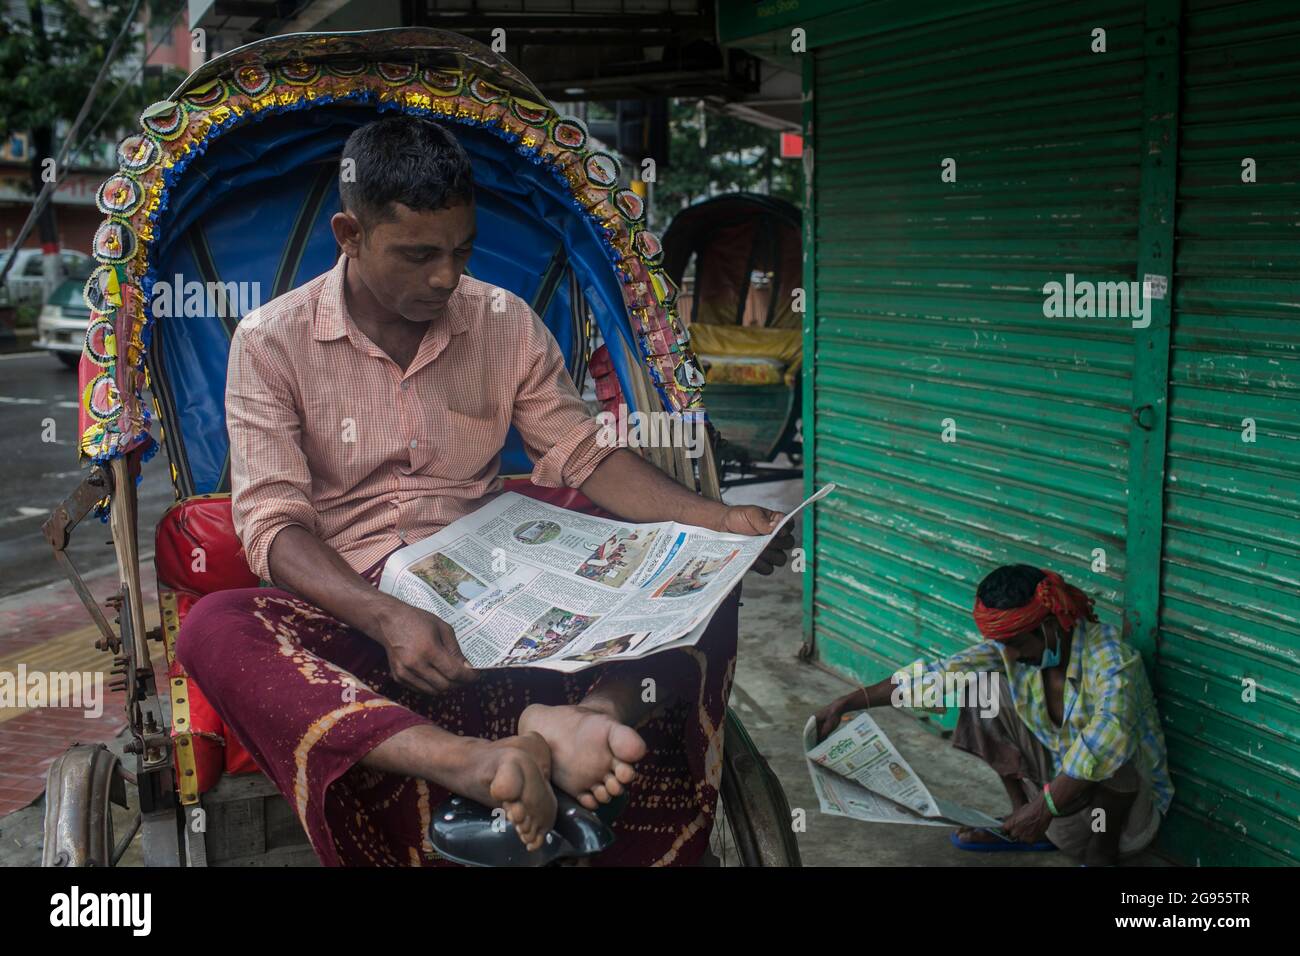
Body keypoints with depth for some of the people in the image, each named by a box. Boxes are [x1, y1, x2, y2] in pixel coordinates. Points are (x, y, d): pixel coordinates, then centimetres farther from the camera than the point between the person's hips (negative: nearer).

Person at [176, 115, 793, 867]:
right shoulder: (272, 343, -2)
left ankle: (588, 717, -48)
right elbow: (273, 524, -10)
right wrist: (386, 619, -29)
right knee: (213, 630, -34)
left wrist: (719, 520, -12)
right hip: (355, 605, -2)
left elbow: (584, 456, 6)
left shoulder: (506, 324, 7)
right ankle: (466, 760, -50)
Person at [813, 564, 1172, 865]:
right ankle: (1025, 823, 4)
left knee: (1102, 750, -38)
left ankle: (1102, 854, -11)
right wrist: (847, 703, -20)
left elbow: (1109, 735, -48)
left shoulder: (1111, 661, -31)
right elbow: (941, 674, -15)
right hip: (1057, 782, 6)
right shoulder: (1013, 647, -13)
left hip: (1130, 800, -6)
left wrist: (1044, 809, -49)